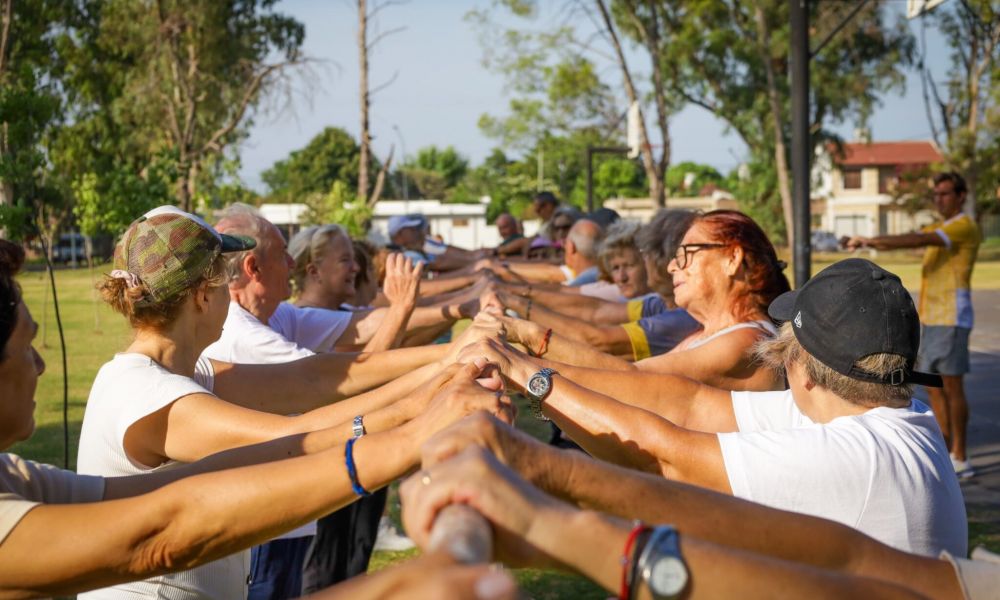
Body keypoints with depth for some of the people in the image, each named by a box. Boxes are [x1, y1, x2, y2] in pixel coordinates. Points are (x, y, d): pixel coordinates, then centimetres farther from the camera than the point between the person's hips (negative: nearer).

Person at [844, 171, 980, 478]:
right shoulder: (938, 229, 21)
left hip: (952, 318, -9)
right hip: (931, 318, 9)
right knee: (934, 387, 10)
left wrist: (871, 241, -28)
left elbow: (918, 240, -23)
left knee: (952, 384, -7)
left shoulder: (965, 226, -10)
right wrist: (867, 242, -5)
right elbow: (901, 241, 13)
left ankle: (960, 459, -2)